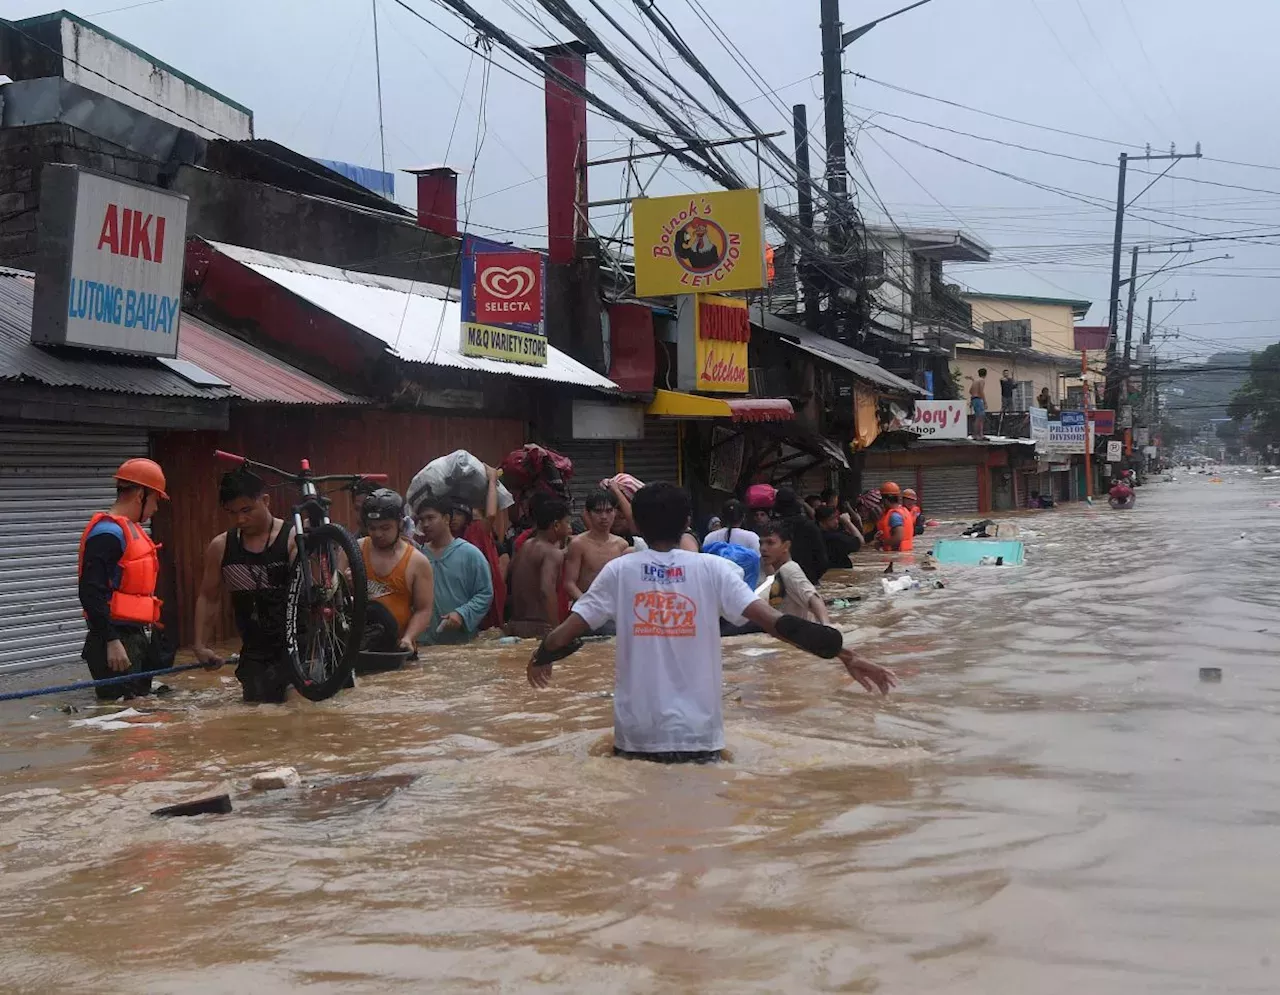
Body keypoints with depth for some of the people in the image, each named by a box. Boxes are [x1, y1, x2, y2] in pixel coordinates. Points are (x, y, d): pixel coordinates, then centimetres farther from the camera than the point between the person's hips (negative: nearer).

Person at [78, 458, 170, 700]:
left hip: (137, 637, 10)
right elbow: (91, 593, -23)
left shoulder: (132, 529, 14)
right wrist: (111, 641, -25)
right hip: (116, 642, -10)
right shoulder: (108, 533, -16)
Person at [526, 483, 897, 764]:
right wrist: (844, 654, -11)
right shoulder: (712, 569, -3)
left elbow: (570, 629, 1)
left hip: (636, 735, 1)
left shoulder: (619, 570, 0)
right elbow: (774, 621, -12)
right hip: (696, 734, -1)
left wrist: (541, 657, 22)